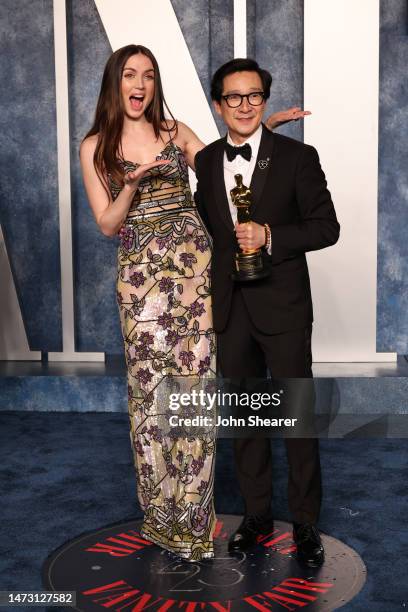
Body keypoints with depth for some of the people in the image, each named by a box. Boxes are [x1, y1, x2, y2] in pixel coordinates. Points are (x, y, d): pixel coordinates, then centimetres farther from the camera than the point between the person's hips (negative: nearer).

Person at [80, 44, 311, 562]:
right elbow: (107, 224, 3)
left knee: (195, 382, -2)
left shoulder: (175, 131, 12)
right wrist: (132, 183, -14)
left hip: (194, 264, 1)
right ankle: (162, 513, 19)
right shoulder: (95, 147, 7)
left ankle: (191, 516, 12)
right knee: (150, 390, 1)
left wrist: (264, 126, 7)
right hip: (141, 275, -1)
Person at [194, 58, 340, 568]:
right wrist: (208, 286, 12)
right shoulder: (206, 160, 7)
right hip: (228, 306, 4)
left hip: (281, 305, -4)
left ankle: (306, 522, 19)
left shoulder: (297, 157, -5)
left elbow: (327, 227, -6)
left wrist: (270, 236, -19)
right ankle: (256, 512, 29)